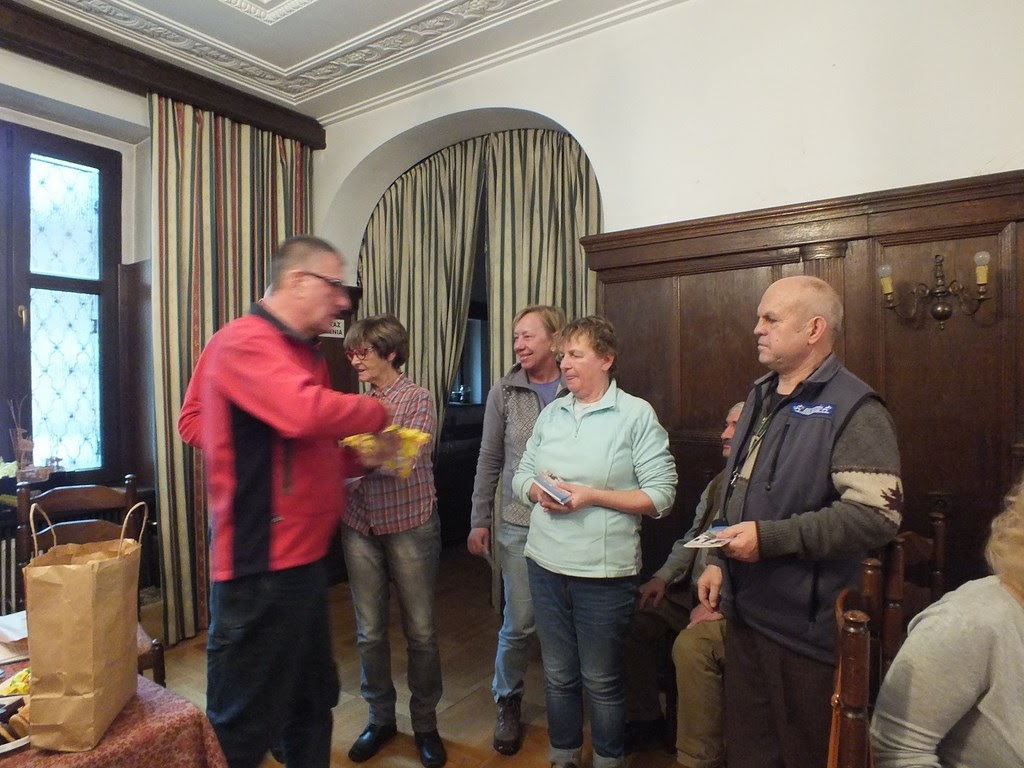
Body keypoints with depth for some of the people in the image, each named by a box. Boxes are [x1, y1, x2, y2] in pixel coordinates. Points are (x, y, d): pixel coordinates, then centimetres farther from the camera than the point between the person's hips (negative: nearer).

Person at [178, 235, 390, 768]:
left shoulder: (305, 352, 12)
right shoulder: (245, 341, -17)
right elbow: (309, 413, -34)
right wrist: (376, 413, -15)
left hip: (302, 558, 10)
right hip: (261, 567, -9)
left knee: (311, 710, 24)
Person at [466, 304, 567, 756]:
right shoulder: (504, 393, 0)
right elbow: (489, 461, 3)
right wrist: (479, 520, 4)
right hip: (518, 524, 0)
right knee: (518, 623, 7)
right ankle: (508, 703, 32)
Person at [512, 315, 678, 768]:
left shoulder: (637, 414, -8)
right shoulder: (551, 413, 7)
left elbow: (661, 496, -12)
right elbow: (521, 476, 11)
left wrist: (591, 496, -20)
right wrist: (538, 491, -11)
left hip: (604, 571, -4)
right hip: (546, 564, 5)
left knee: (601, 681, 13)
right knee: (558, 675, 20)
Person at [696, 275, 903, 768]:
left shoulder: (852, 409, -15)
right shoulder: (761, 398, 12)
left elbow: (876, 515, -25)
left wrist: (769, 538, -23)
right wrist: (719, 561, 13)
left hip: (806, 622, -7)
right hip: (745, 611, 8)